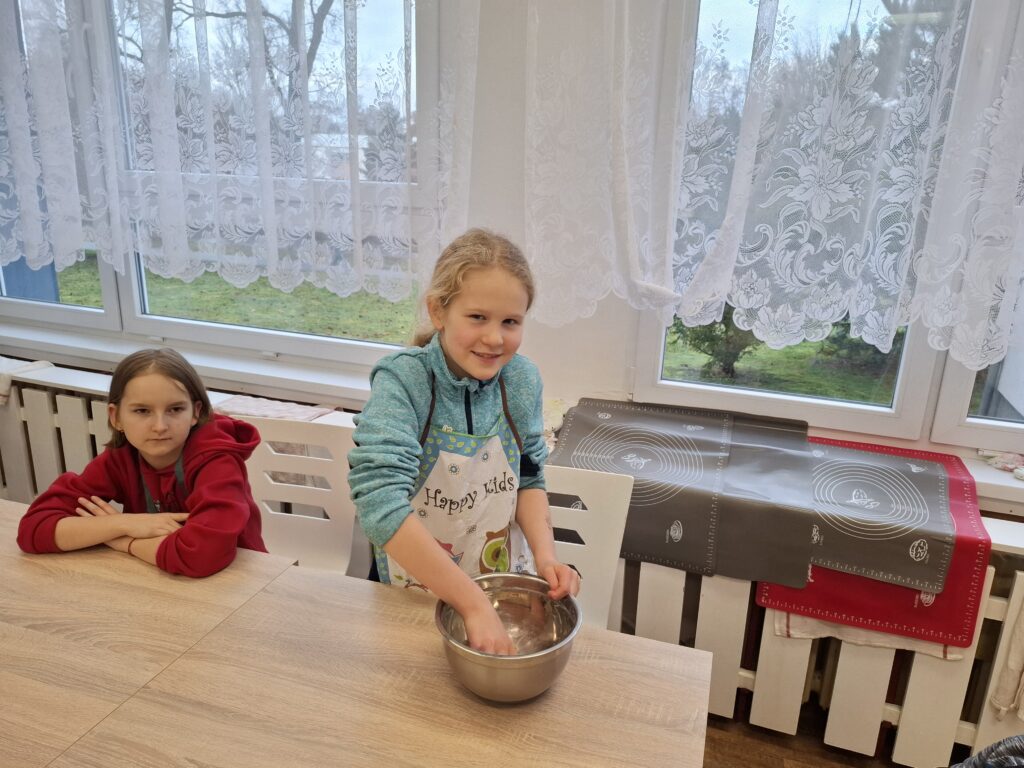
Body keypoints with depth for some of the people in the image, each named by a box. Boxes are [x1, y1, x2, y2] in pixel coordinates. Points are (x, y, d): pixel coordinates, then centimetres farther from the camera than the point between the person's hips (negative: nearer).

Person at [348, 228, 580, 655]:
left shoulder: (522, 379, -8)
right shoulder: (401, 380, -21)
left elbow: (529, 479, 3)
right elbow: (381, 505, -32)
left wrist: (544, 555, -13)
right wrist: (474, 604, -33)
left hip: (505, 588, 2)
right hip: (414, 594, -2)